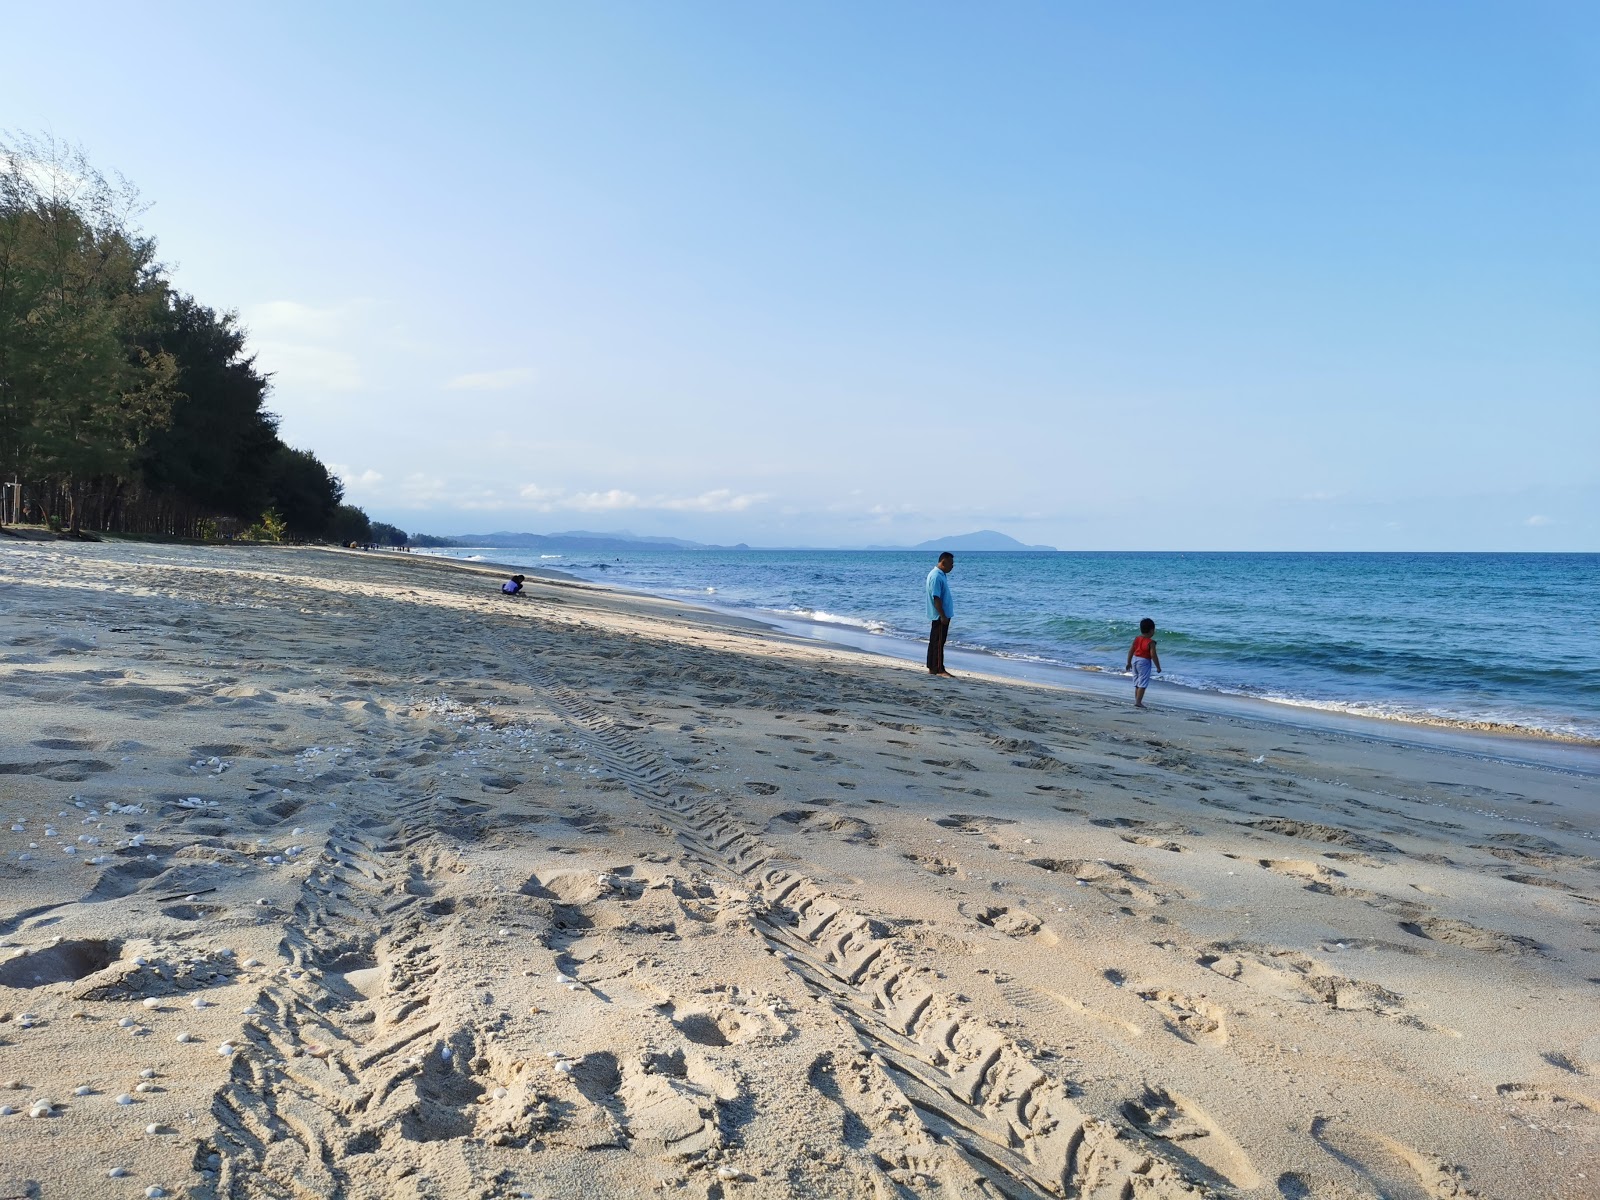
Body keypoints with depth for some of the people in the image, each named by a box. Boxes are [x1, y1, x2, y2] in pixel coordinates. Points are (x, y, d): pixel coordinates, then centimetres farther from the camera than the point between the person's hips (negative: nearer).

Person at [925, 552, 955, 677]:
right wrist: (943, 616, -23)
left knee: (934, 642, 12)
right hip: (940, 615, -10)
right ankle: (939, 669, -3)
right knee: (938, 643, -6)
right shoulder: (936, 576, -19)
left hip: (941, 616, 10)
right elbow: (936, 598, -23)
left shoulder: (941, 575, 14)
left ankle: (932, 668, 17)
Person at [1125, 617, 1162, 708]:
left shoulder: (1136, 639, 4)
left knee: (1137, 683, 17)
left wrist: (1128, 662, 17)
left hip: (1135, 660, 7)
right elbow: (1153, 655, -16)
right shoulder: (1151, 642, -15)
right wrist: (1158, 667, -7)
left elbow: (1130, 651, 7)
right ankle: (1138, 702, -9)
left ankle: (1137, 700, 22)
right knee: (1143, 683, -4)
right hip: (1144, 662, -7)